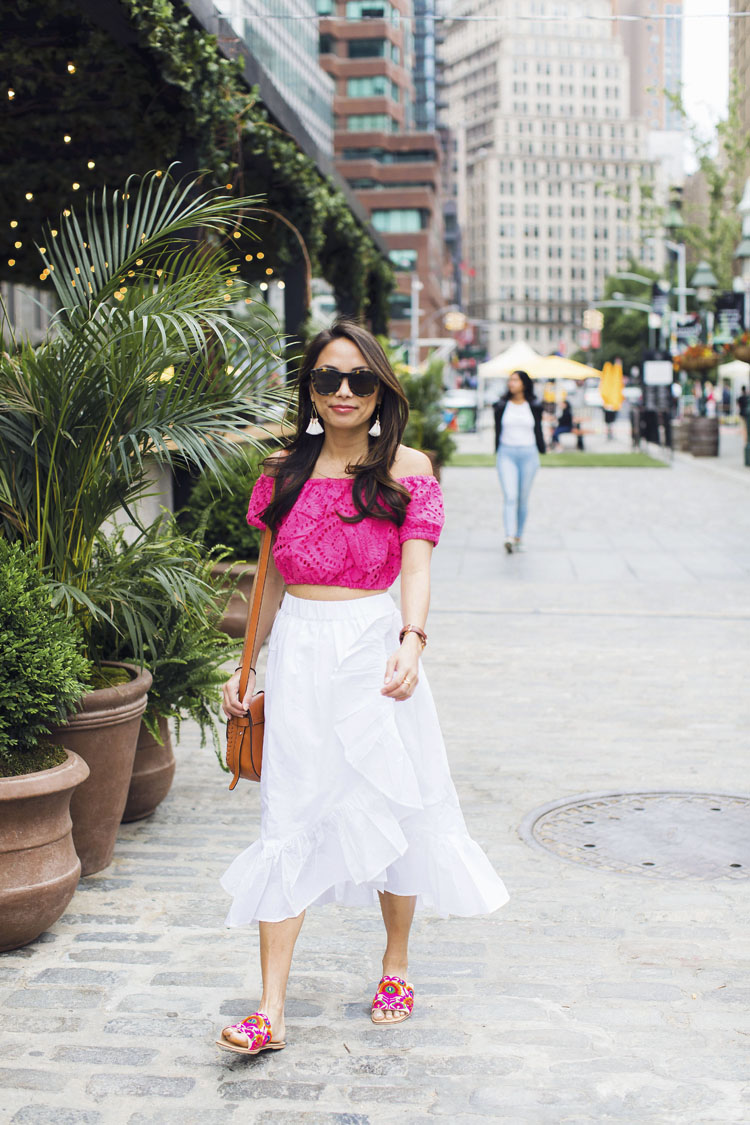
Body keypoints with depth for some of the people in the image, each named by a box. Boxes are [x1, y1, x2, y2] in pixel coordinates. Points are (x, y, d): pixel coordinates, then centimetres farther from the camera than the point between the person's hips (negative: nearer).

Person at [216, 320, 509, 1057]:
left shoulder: (406, 469, 0)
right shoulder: (283, 471, 8)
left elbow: (417, 566, -12)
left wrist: (412, 641, -30)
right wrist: (247, 665, 16)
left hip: (374, 649, -2)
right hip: (299, 655, 2)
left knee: (390, 807, 8)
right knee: (289, 817, -1)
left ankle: (395, 966, 32)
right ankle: (270, 1010, 0)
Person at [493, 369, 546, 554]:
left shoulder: (534, 407, 5)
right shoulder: (502, 406, 5)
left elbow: (538, 431, 11)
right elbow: (497, 431, 10)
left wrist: (542, 451, 10)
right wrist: (497, 452, 9)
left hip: (528, 455, 1)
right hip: (507, 454, -1)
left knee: (523, 498, 7)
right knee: (510, 496, -14)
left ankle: (519, 537, 19)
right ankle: (509, 537, -23)